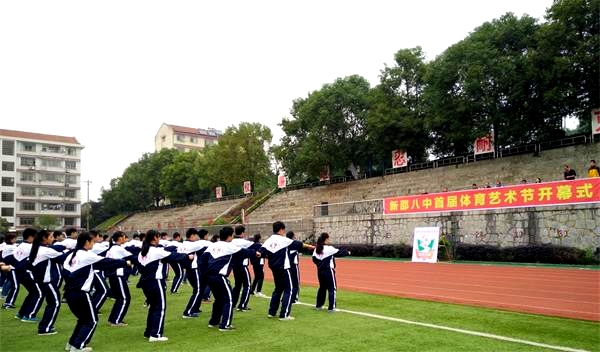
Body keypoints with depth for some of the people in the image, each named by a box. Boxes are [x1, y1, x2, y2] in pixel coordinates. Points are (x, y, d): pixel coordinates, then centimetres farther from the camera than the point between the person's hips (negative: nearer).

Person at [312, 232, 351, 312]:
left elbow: (314, 259, 6)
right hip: (328, 271, -7)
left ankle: (319, 305, 27)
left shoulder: (317, 249, 3)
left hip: (320, 271, 7)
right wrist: (347, 252, 11)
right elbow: (339, 252, -5)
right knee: (332, 288, 1)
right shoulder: (329, 248, -15)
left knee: (322, 287, 20)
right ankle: (331, 307, -1)